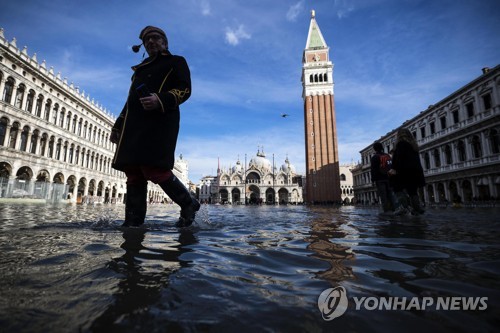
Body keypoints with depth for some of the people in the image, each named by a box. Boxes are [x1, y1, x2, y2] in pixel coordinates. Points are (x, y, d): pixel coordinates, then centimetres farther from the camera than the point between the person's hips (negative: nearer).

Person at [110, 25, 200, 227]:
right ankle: (133, 222, 3)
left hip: (159, 123, -7)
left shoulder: (176, 62, 14)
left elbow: (185, 89, -3)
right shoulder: (141, 68, 33)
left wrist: (160, 101, -21)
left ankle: (189, 204, 1)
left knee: (154, 170, -19)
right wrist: (118, 126, 23)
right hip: (135, 127, 8)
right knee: (134, 175, -1)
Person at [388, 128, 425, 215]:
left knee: (398, 188, -6)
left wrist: (395, 169, -18)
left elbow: (399, 158, -16)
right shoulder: (413, 144, 22)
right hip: (416, 171, 8)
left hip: (405, 171, -8)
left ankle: (404, 206, -21)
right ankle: (417, 208, 8)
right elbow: (416, 159, 21)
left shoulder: (401, 143, -3)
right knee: (412, 190, 13)